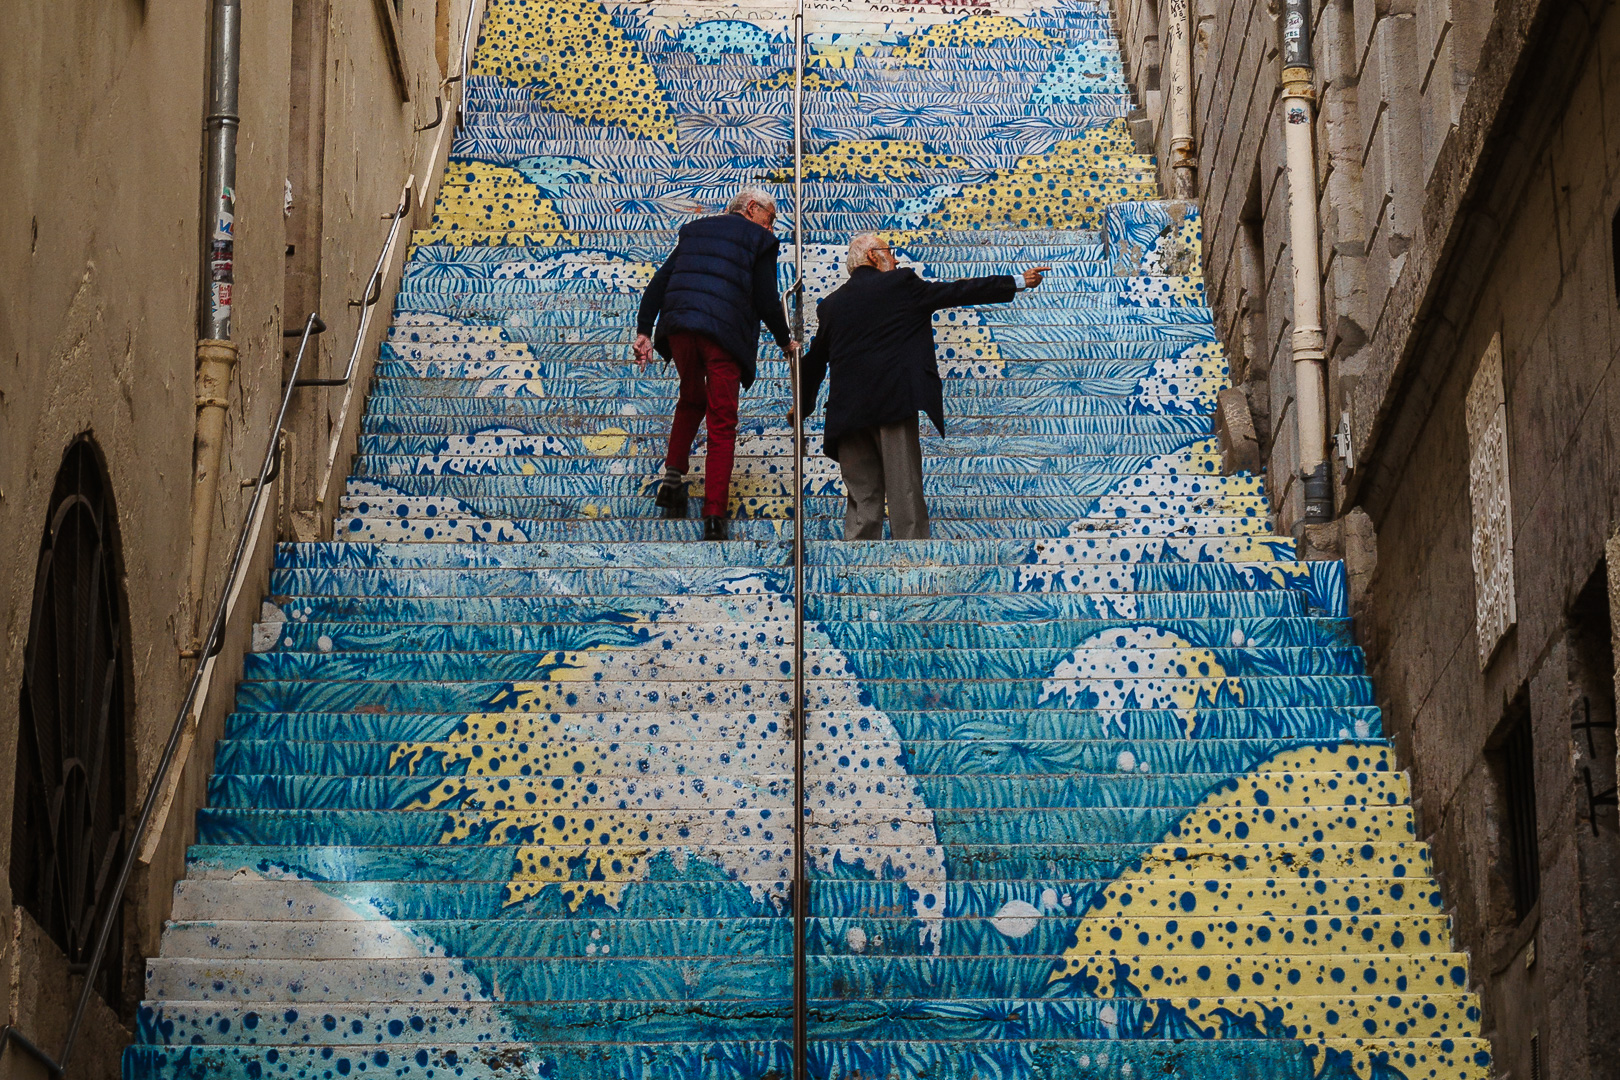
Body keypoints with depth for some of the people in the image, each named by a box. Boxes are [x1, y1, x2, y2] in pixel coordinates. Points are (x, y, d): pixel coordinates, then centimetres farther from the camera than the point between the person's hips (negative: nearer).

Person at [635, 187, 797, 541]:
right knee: (722, 423, 1)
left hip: (678, 326, 4)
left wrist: (644, 330, 11)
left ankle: (673, 474, 14)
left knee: (691, 400, 30)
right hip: (724, 333, -4)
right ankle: (714, 516, -6)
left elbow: (659, 282, 15)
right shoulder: (759, 239, 9)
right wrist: (785, 342, 20)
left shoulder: (694, 230, 23)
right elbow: (767, 300, 4)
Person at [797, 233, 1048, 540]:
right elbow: (959, 292, 5)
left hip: (848, 411, 4)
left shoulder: (830, 305, 13)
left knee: (861, 499, 6)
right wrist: (1019, 282, 13)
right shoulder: (900, 284, 1)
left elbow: (814, 362, 19)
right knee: (905, 493, -2)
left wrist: (803, 406, 34)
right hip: (895, 402, -4)